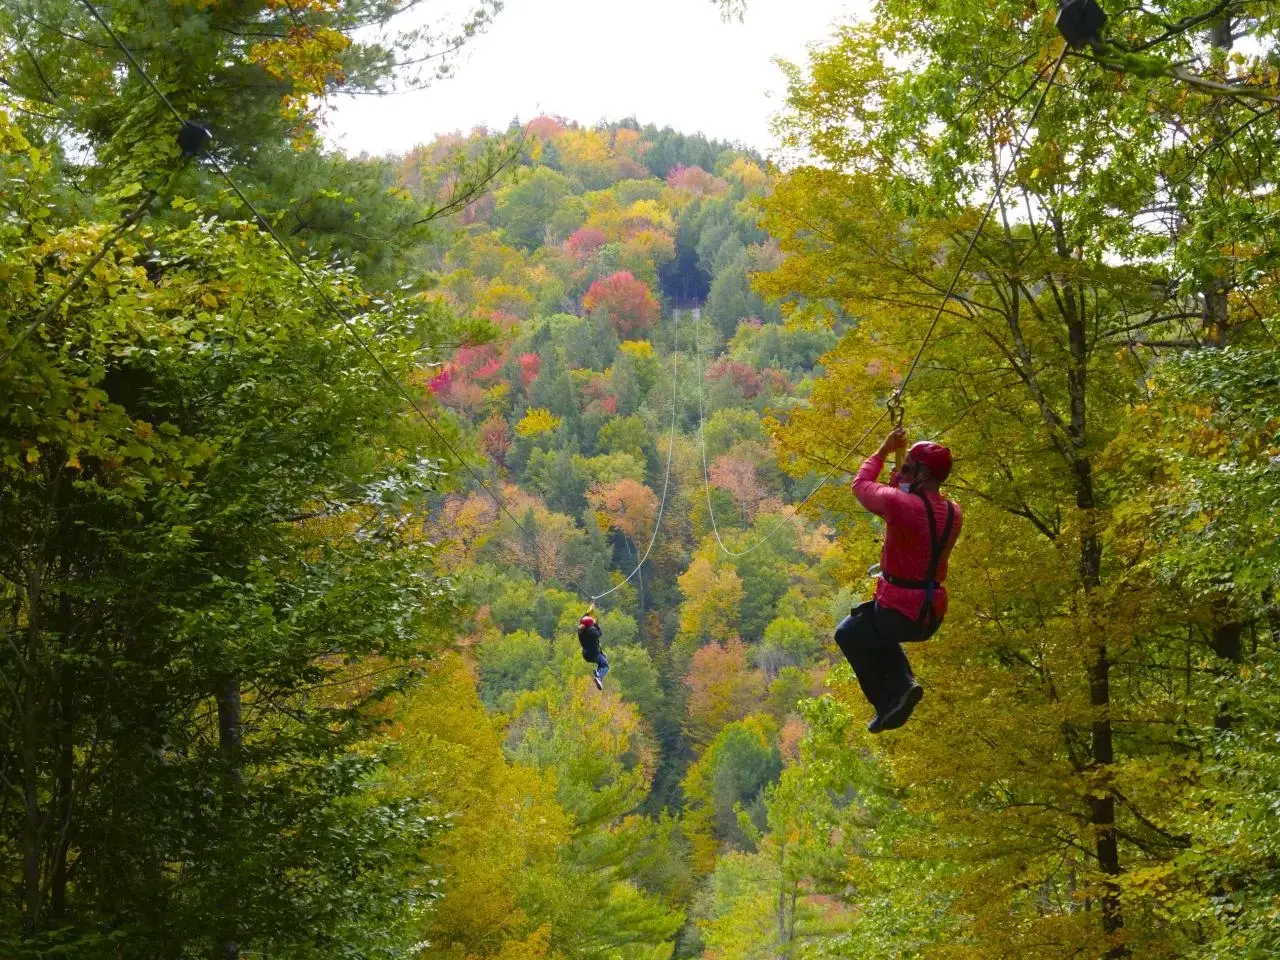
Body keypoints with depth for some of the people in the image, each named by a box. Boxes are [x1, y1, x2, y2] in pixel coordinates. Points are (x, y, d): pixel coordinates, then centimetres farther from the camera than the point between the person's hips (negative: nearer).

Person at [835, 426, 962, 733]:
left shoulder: (900, 503, -20)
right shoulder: (953, 512, 1)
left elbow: (861, 486, -1)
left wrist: (883, 451, 11)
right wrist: (900, 486, 13)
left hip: (898, 610, -7)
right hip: (932, 617, 7)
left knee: (849, 633, 22)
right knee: (875, 631, 34)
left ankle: (888, 701, 10)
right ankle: (903, 682, 14)